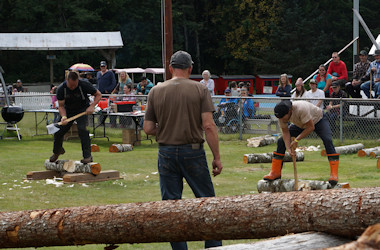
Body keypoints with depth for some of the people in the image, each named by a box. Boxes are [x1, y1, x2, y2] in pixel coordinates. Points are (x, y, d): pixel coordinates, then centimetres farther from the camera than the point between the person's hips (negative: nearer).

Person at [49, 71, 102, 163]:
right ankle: (57, 151, 32)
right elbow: (61, 106, -15)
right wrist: (64, 116, -34)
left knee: (82, 129, -26)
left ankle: (87, 156, -19)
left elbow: (98, 94, -13)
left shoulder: (84, 85, -26)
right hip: (68, 110, 3)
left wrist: (92, 106, -27)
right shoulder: (61, 89, -20)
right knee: (58, 131, 0)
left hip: (82, 110, -3)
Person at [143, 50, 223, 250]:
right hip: (193, 151, -1)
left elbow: (148, 129, 1)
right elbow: (208, 126, -10)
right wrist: (217, 157, -6)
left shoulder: (156, 92, 1)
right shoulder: (200, 89, -4)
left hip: (166, 153, 2)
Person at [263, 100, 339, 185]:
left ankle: (334, 174, -28)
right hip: (300, 125, 5)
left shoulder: (301, 109, -44)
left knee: (327, 140, -28)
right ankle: (275, 173, 5)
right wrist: (288, 148, -28)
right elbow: (285, 132, -14)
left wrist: (296, 140, -33)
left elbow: (311, 127, -35)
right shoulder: (282, 115, -25)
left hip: (318, 120, -5)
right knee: (281, 141, -4)